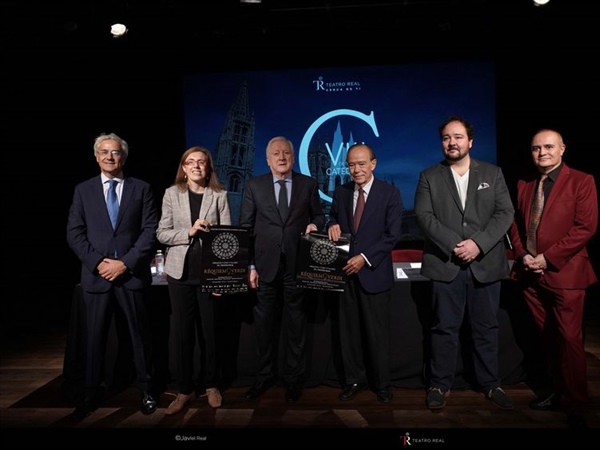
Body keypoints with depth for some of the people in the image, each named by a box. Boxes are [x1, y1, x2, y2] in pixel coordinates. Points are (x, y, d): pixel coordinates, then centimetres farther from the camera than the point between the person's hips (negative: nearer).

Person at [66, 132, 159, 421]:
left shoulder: (141, 188, 4)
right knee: (94, 336, 9)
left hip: (132, 273, -1)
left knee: (139, 333, 8)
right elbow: (74, 233, 3)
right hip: (96, 274, 1)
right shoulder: (83, 190, 8)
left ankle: (145, 388, 25)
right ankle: (91, 394, 25)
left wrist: (126, 263, -12)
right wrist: (97, 262, -10)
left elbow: (151, 230, -4)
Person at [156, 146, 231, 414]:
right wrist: (189, 232, -17)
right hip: (180, 272, 1)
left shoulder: (219, 195, 0)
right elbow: (161, 234, 1)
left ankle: (211, 385, 27)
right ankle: (185, 389, 23)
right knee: (182, 332, 8)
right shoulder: (172, 193, 4)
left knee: (209, 330, 9)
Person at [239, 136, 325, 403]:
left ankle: (294, 379, 24)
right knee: (264, 323, 9)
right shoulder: (254, 186, 4)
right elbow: (246, 227, 2)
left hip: (296, 265, 0)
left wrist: (315, 225, -10)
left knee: (296, 323, 8)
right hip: (265, 265, 0)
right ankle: (265, 376, 27)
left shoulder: (308, 184, 5)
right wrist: (250, 265, -4)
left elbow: (319, 215, 15)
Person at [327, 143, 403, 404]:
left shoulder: (390, 193, -4)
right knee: (349, 331, 11)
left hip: (374, 273, -3)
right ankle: (354, 380, 28)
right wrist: (332, 225, -6)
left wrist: (365, 258, -17)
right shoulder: (340, 192, 9)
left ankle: (382, 384, 25)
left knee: (377, 333, 6)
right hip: (345, 271, 4)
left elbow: (393, 235, -9)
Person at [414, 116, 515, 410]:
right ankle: (440, 384, 19)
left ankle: (490, 384, 28)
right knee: (445, 328, 6)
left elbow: (505, 213, -1)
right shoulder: (429, 176, 5)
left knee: (486, 328, 12)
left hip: (486, 264, 2)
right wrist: (454, 245, -16)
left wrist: (478, 243, -15)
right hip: (445, 264, -1)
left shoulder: (493, 173, 8)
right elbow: (424, 216, -5)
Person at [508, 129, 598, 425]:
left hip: (564, 272, -4)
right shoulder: (524, 184, 12)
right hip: (530, 273, 5)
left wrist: (548, 258, -16)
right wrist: (523, 255, -5)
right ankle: (557, 388, 29)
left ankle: (575, 403, 18)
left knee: (568, 338, 2)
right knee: (546, 336, 14)